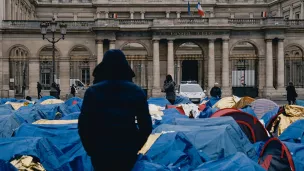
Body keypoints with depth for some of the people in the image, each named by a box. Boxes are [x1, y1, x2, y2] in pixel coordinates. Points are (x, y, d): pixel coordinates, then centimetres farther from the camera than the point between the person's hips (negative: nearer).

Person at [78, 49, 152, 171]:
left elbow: (83, 124, -7)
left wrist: (90, 149, 6)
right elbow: (146, 125, -1)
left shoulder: (93, 91, -6)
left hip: (100, 152, -1)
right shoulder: (137, 91, -1)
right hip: (128, 152, 1)